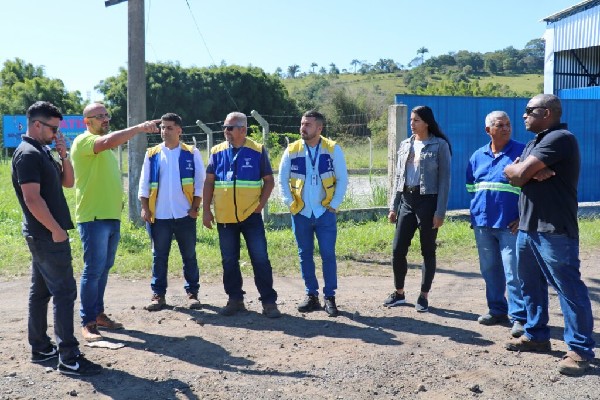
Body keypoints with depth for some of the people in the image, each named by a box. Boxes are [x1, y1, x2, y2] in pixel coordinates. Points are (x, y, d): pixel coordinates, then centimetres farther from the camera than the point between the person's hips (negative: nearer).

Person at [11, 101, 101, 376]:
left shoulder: (42, 152, 14)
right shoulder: (27, 154, -16)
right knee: (64, 292, -9)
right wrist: (56, 230, -19)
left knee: (41, 291, 14)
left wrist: (64, 154, 2)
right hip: (47, 235, -10)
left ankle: (40, 348, 23)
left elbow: (68, 182, 16)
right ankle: (69, 358, -5)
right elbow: (32, 199, -22)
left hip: (42, 235, 10)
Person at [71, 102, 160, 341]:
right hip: (93, 217, -8)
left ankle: (98, 313, 22)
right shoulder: (84, 141, -9)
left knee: (104, 268, 12)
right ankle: (87, 323, 1)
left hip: (112, 216, 9)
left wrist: (117, 202, 17)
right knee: (94, 270, -7)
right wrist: (140, 128, -29)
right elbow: (109, 141, -30)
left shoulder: (105, 147, 20)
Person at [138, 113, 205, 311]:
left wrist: (195, 208, -6)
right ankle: (158, 294, 16)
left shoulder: (192, 153, 1)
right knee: (159, 256, 7)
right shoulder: (152, 154, 6)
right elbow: (144, 184, 7)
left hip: (185, 214, -1)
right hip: (160, 215, 1)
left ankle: (192, 293, 17)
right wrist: (145, 209, 1)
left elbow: (200, 183, 0)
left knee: (189, 255, 7)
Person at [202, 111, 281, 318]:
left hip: (251, 215, -3)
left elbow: (269, 181, 3)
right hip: (224, 216, 3)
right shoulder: (217, 152, 5)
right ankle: (235, 300, 23)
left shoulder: (258, 151, -2)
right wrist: (206, 210, 3)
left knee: (260, 259, -2)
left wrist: (260, 204, -7)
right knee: (229, 261, 10)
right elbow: (209, 182, 8)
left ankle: (269, 301, 7)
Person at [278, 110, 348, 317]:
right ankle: (311, 296, 21)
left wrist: (334, 204, -6)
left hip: (325, 213, -2)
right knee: (305, 255, 9)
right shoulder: (292, 150, 0)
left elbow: (342, 179, -2)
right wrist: (290, 203, -1)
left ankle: (330, 297, 10)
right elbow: (282, 180, 6)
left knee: (328, 255, -1)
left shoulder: (333, 149, -4)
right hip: (300, 214, 2)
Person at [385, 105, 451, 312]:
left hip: (427, 201, -5)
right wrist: (393, 206, 9)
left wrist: (440, 211, -13)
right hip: (406, 201, 5)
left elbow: (444, 180, -8)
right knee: (398, 249, 4)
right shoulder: (405, 144, 11)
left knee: (427, 251, 5)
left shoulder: (440, 145, -5)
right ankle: (399, 293, 20)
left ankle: (424, 296, 16)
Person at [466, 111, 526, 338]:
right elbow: (471, 186, 19)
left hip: (510, 224, -5)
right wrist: (479, 207, 8)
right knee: (489, 270, 13)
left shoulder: (521, 152, -4)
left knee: (514, 273, -7)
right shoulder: (478, 156, 11)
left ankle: (519, 317, 1)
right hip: (482, 223, 5)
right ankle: (497, 310, 26)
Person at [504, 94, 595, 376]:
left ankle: (581, 350, 1)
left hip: (554, 229, -10)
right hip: (527, 226, 10)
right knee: (530, 284, 16)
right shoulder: (534, 143, 19)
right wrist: (532, 172, -11)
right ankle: (536, 335, 28)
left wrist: (519, 170, 3)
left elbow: (519, 174, -20)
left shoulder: (559, 138, -13)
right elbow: (511, 174, 8)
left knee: (569, 287, -5)